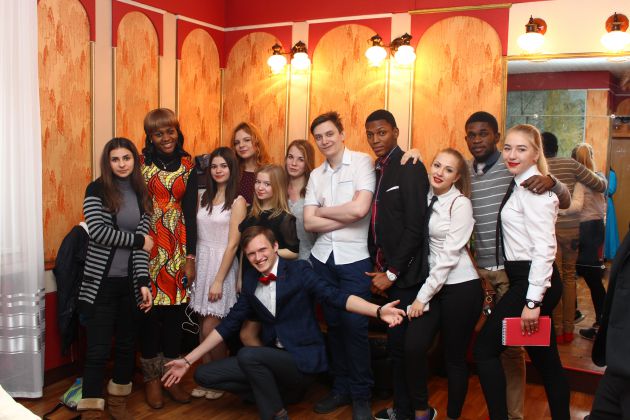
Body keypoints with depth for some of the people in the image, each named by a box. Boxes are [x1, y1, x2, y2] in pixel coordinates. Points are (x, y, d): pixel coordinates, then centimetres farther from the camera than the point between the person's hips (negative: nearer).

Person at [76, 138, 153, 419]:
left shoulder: (142, 194, 6)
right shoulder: (96, 190, -5)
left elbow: (142, 242, 0)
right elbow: (98, 231, -18)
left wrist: (143, 282, -8)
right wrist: (138, 240, -10)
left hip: (130, 281, 4)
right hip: (101, 281, -4)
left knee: (127, 343, 13)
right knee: (98, 349, -1)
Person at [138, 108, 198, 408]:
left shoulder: (188, 166, 6)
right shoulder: (140, 163, -1)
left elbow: (190, 212, 5)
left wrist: (190, 256, 1)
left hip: (178, 246, 2)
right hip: (147, 245, -2)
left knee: (175, 310, 6)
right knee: (149, 309, 3)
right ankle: (151, 378, 19)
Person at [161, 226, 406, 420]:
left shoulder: (299, 271, -9)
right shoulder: (250, 281, 6)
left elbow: (336, 297, -21)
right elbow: (229, 324, 9)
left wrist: (379, 311, -38)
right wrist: (188, 360, 7)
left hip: (303, 358, -6)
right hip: (273, 358, 6)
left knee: (247, 355, -31)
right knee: (204, 375, -2)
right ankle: (273, 390, 5)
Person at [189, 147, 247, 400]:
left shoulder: (237, 202, -8)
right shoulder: (205, 198, 9)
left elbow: (232, 244, -12)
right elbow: (197, 235, 9)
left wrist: (219, 280, -14)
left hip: (222, 266, -5)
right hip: (202, 264, 5)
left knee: (211, 330, -4)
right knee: (203, 327, 9)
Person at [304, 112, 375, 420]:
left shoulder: (362, 162, -5)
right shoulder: (316, 175, 10)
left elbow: (359, 209, -18)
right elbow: (309, 223, 2)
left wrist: (322, 211, -4)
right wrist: (345, 217, -10)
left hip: (354, 258, -5)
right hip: (322, 257, 5)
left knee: (354, 325, -2)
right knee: (333, 323, 12)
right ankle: (340, 387, 27)